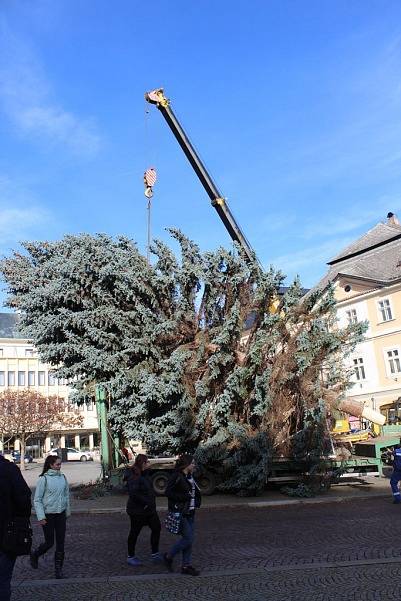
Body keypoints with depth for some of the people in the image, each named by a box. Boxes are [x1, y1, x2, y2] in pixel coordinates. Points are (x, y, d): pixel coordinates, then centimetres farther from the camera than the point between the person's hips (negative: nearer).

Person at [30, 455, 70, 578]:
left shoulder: (63, 477, 3)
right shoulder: (44, 479, -11)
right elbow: (37, 500, -9)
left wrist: (67, 511, 15)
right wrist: (41, 517, -14)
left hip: (61, 514, 4)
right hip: (48, 515, -4)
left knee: (60, 542, 4)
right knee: (49, 542, 5)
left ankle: (58, 568, 16)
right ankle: (34, 555, 34)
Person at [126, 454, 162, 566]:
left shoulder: (144, 474, 9)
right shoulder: (133, 477, -22)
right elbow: (133, 494, -32)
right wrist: (145, 503, -24)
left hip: (149, 509, 9)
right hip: (137, 510, -9)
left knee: (156, 528, 8)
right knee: (134, 532, 6)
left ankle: (155, 554, 20)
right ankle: (130, 557, 22)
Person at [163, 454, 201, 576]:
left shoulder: (190, 477, 11)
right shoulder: (176, 477, -15)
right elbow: (168, 493, -18)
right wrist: (184, 496, -21)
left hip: (190, 512, 8)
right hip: (180, 512, -8)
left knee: (189, 539, 9)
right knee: (188, 538, -8)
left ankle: (186, 566, 19)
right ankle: (169, 556, 11)